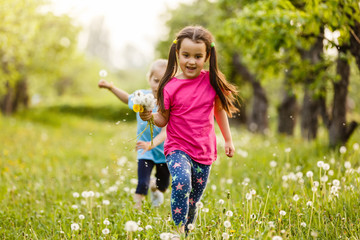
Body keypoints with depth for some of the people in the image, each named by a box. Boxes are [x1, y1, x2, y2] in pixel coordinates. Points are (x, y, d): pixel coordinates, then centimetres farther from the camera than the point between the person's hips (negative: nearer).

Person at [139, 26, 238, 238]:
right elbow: (163, 120, -4)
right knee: (181, 183, -31)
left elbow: (219, 110, 12)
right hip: (178, 148, -3)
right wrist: (151, 116, -25)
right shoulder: (170, 87, -10)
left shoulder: (212, 81, -3)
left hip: (204, 151, 3)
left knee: (193, 201, 10)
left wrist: (229, 140, 18)